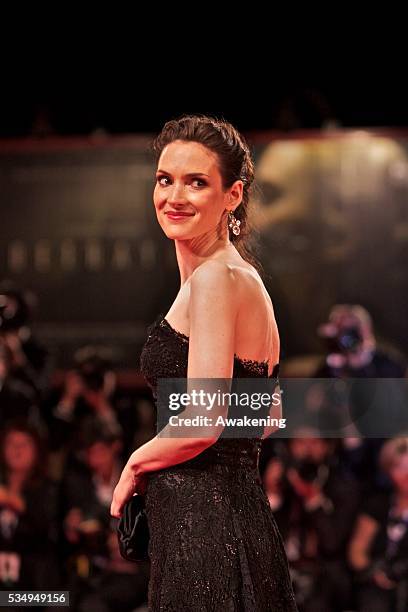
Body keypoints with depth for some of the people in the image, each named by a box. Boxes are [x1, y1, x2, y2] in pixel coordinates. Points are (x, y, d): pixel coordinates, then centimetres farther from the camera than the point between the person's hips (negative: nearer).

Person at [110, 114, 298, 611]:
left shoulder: (215, 277, -14)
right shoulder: (246, 276, 15)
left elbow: (202, 422, -22)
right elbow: (270, 414, 24)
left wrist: (136, 464, -4)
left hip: (200, 523, -10)